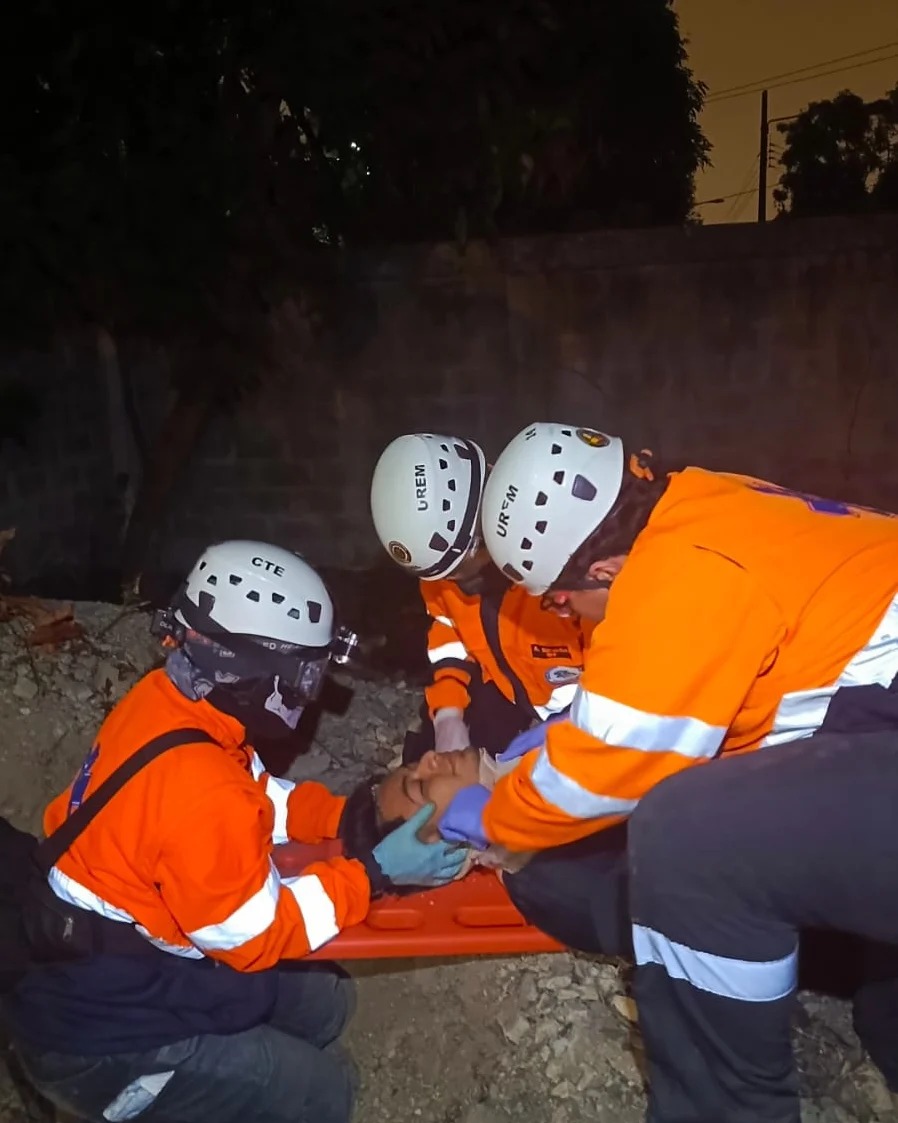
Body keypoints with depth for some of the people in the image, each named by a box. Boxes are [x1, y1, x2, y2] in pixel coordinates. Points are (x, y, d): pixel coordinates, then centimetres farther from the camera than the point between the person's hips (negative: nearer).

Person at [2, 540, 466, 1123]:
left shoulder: (166, 699, -9)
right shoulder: (199, 792, -35)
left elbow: (258, 798, 5)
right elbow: (254, 937, -22)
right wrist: (375, 872, -17)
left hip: (100, 964, 8)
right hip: (101, 1034, -8)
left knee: (324, 1002, 16)